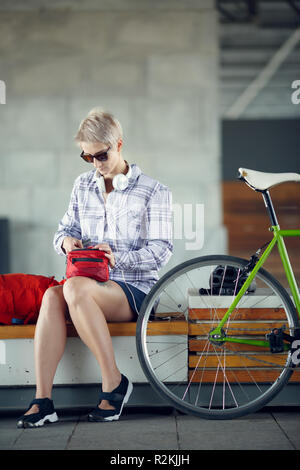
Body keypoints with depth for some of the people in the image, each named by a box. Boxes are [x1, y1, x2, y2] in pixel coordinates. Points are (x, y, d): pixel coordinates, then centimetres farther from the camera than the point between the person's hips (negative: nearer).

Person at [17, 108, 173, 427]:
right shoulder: (83, 186, 16)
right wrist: (66, 240, -5)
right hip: (92, 286, 4)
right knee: (52, 296, -32)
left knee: (75, 288, -36)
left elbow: (161, 251, -5)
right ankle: (43, 400, -36)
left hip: (135, 288, -4)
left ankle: (113, 382, -25)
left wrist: (118, 257, -20)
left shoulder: (153, 191, 2)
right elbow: (64, 230, 20)